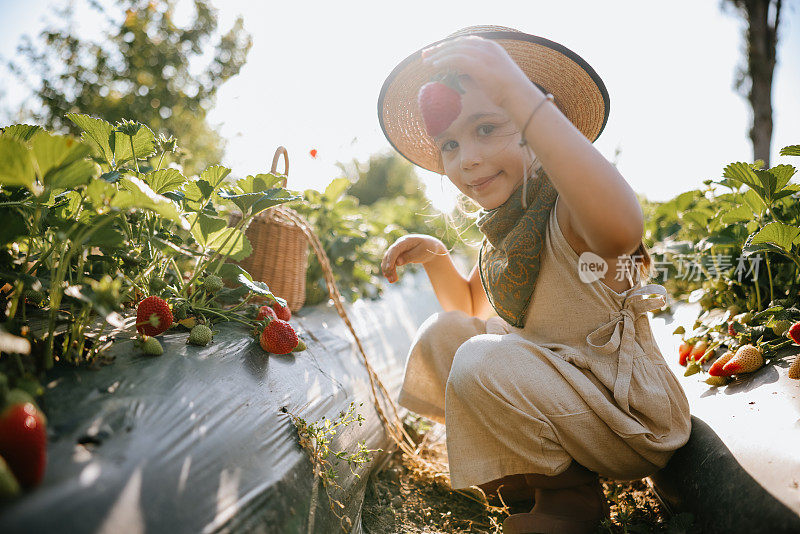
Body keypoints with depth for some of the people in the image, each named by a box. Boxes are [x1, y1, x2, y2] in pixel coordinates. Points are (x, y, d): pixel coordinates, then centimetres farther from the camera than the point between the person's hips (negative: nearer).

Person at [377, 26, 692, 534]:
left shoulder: (566, 206, -22)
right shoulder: (503, 224, 4)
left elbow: (623, 228, -50)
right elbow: (471, 308, 20)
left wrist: (519, 92, -52)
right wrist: (435, 256, 0)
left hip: (632, 415, -8)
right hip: (556, 387, 8)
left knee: (484, 362, -28)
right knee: (441, 334, 2)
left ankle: (570, 493, -2)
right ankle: (527, 472, 11)